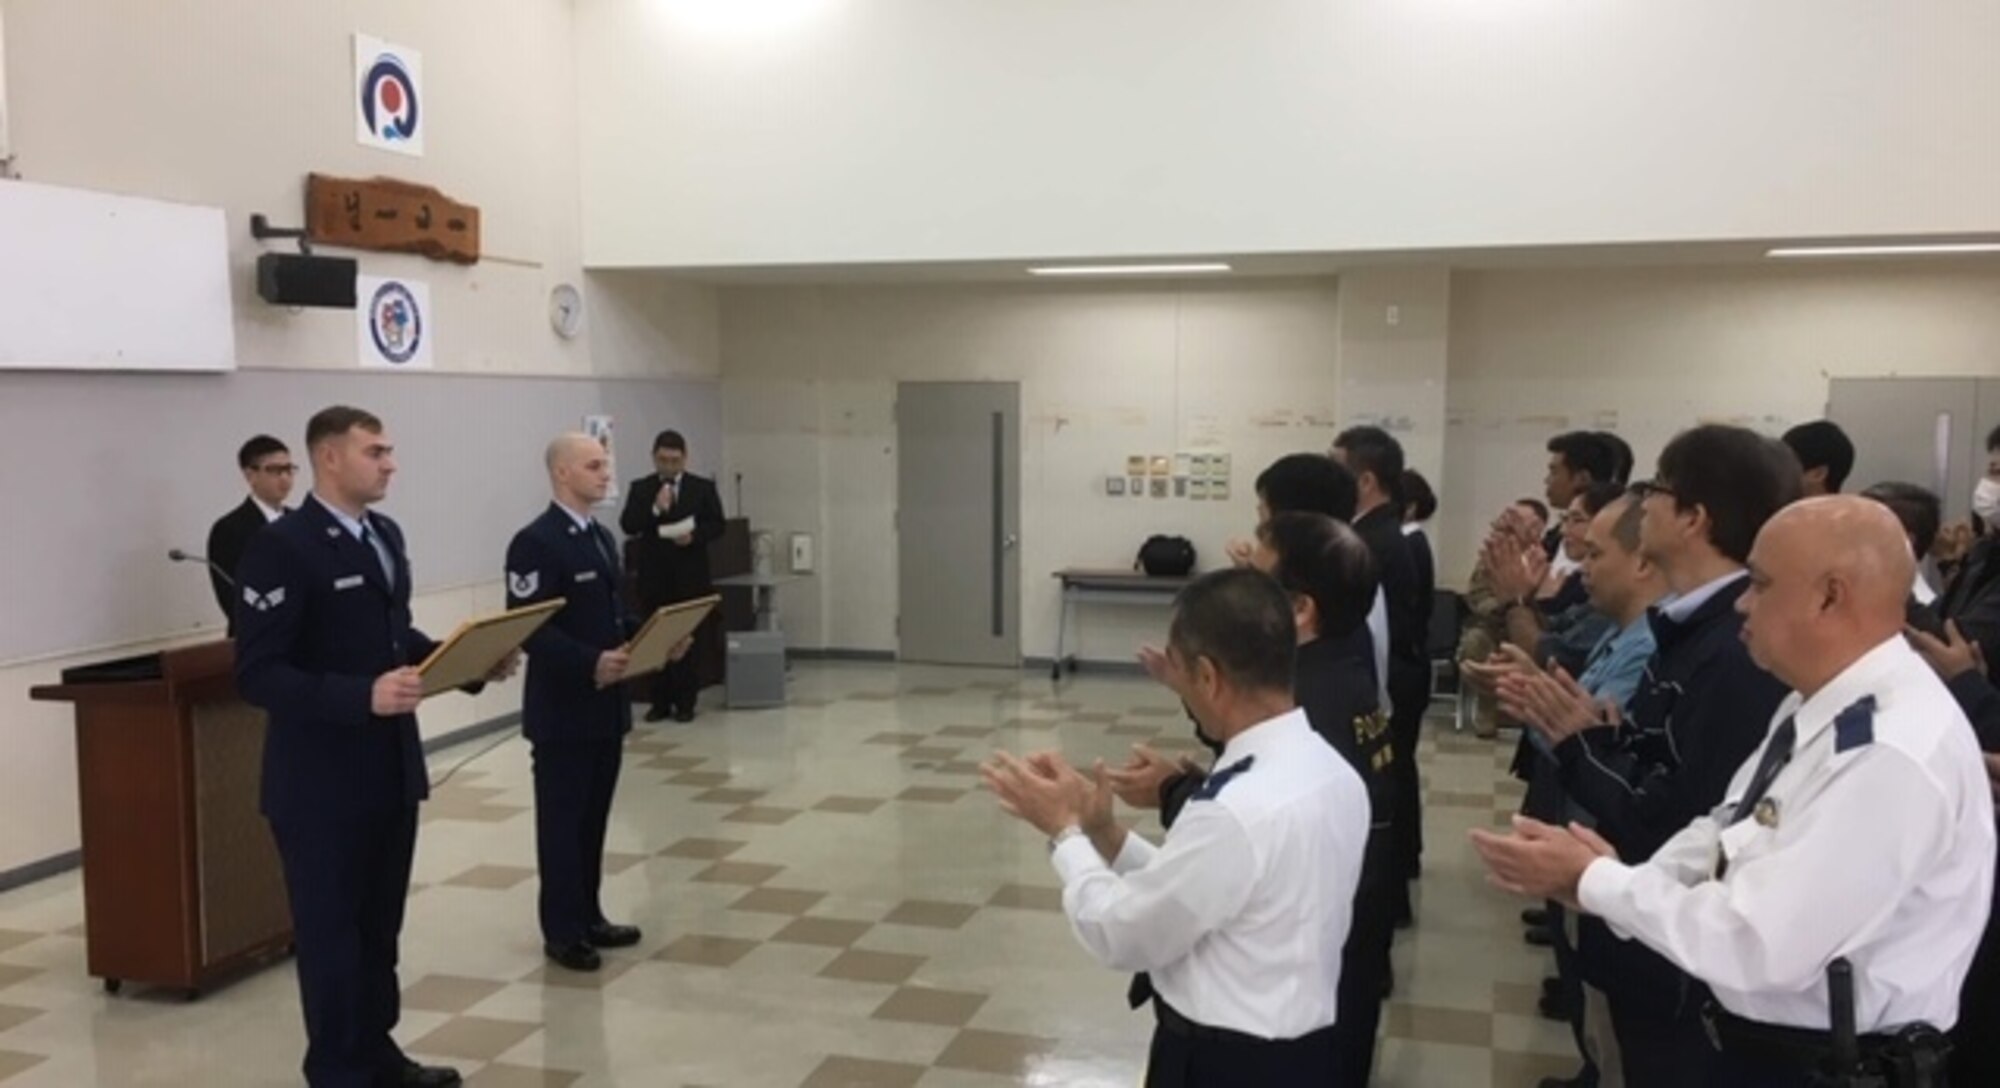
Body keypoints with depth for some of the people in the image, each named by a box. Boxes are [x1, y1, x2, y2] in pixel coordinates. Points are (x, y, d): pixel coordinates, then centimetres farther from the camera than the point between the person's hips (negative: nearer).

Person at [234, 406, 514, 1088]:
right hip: (322, 781, -7)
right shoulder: (282, 547, -16)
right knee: (330, 929, 7)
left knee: (380, 923, 19)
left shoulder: (385, 535, 10)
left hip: (391, 766, 8)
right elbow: (257, 675, -21)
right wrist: (363, 696, -31)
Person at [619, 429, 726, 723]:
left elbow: (717, 526, 2)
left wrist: (694, 536, -17)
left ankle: (686, 703, 8)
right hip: (654, 576, 1)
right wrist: (655, 509, -18)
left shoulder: (704, 488, 5)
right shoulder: (640, 488, 6)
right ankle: (660, 702, 9)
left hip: (691, 576, -1)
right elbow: (627, 525, -3)